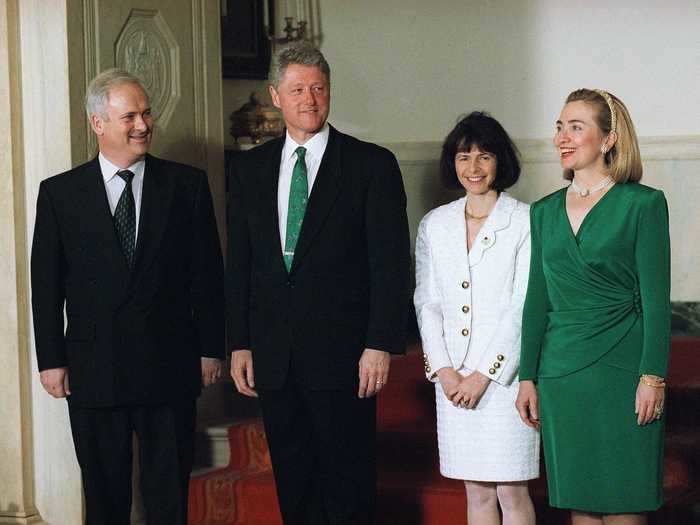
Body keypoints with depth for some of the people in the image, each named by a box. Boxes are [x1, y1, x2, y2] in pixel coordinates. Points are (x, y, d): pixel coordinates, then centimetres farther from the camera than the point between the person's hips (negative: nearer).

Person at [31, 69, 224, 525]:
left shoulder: (187, 184, 3)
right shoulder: (59, 193, 2)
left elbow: (208, 273, 4)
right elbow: (46, 284, 3)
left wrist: (211, 349, 2)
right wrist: (51, 360, -1)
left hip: (170, 367, 0)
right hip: (94, 371, 0)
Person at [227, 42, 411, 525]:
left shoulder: (372, 164, -1)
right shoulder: (252, 169, 11)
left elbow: (391, 262, -6)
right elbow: (239, 263, 12)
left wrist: (381, 344, -12)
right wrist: (240, 344, 6)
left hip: (343, 355, -4)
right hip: (273, 356, 4)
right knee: (293, 485, 10)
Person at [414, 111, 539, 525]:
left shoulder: (525, 222, -5)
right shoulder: (435, 225, 10)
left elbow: (524, 307, -8)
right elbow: (427, 302, 9)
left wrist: (483, 374, -11)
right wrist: (444, 370, -3)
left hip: (505, 376, -4)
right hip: (453, 380, 4)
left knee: (512, 491, -2)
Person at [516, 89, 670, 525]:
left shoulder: (643, 204, -3)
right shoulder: (544, 212, 12)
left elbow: (656, 299, -6)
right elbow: (538, 299, 13)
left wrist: (653, 377, -12)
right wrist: (528, 377, 9)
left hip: (621, 371, -5)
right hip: (562, 373, 5)